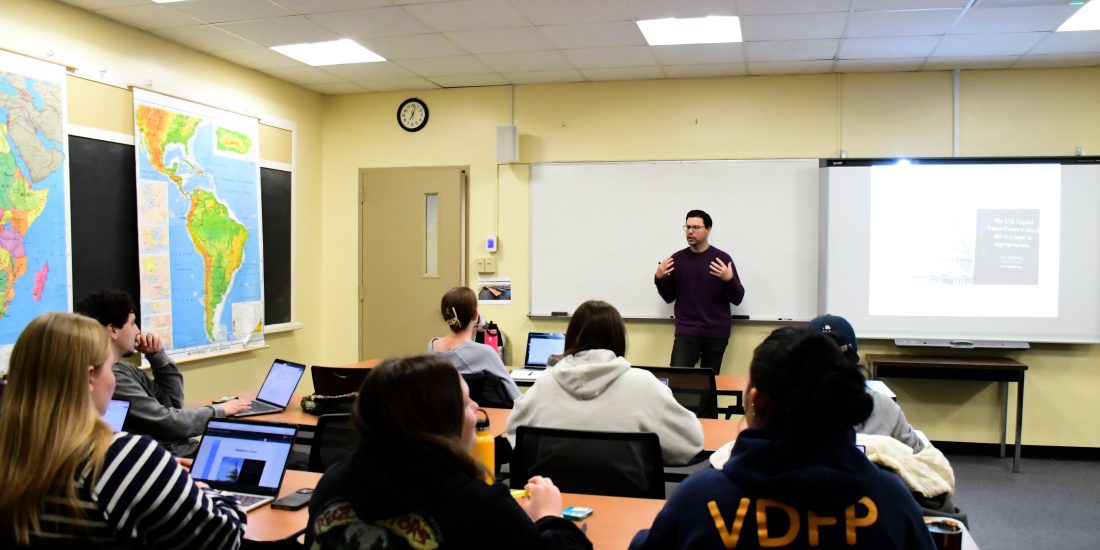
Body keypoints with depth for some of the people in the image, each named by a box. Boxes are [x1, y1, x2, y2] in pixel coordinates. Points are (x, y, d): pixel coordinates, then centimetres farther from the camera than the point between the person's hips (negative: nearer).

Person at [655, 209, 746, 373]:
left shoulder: (722, 259, -3)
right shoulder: (677, 259, 4)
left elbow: (737, 299, -3)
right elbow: (669, 298, 10)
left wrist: (729, 279, -21)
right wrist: (660, 278, -8)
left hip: (716, 333, -1)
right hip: (686, 331, 1)